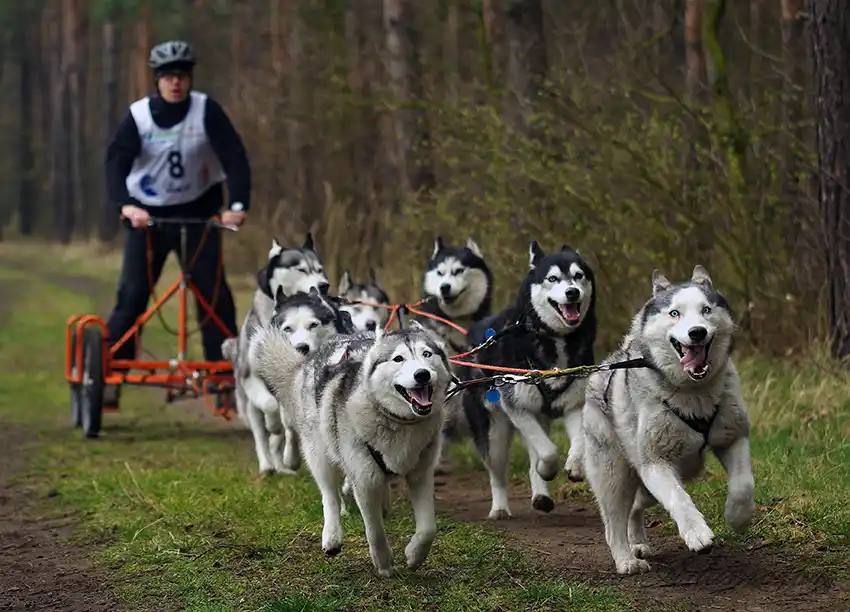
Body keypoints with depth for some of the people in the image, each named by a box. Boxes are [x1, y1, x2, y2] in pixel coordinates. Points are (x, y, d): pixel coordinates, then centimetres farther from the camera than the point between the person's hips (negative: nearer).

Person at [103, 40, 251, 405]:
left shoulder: (205, 110, -9)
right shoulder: (139, 115, -9)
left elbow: (234, 156, -15)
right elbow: (116, 162, -18)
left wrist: (238, 204, -29)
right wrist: (125, 204, -36)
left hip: (198, 212, 0)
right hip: (146, 214, 0)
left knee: (215, 295, -6)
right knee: (131, 295, -7)